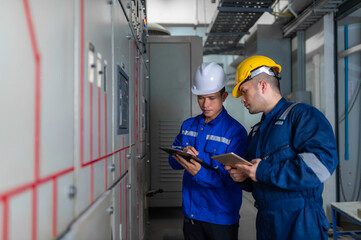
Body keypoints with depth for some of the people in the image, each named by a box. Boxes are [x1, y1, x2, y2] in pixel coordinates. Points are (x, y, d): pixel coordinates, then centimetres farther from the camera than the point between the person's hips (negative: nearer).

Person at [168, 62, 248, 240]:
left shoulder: (236, 131, -13)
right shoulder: (188, 125, 5)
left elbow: (233, 178, -17)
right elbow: (173, 161, 4)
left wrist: (200, 173, -32)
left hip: (221, 217, -4)